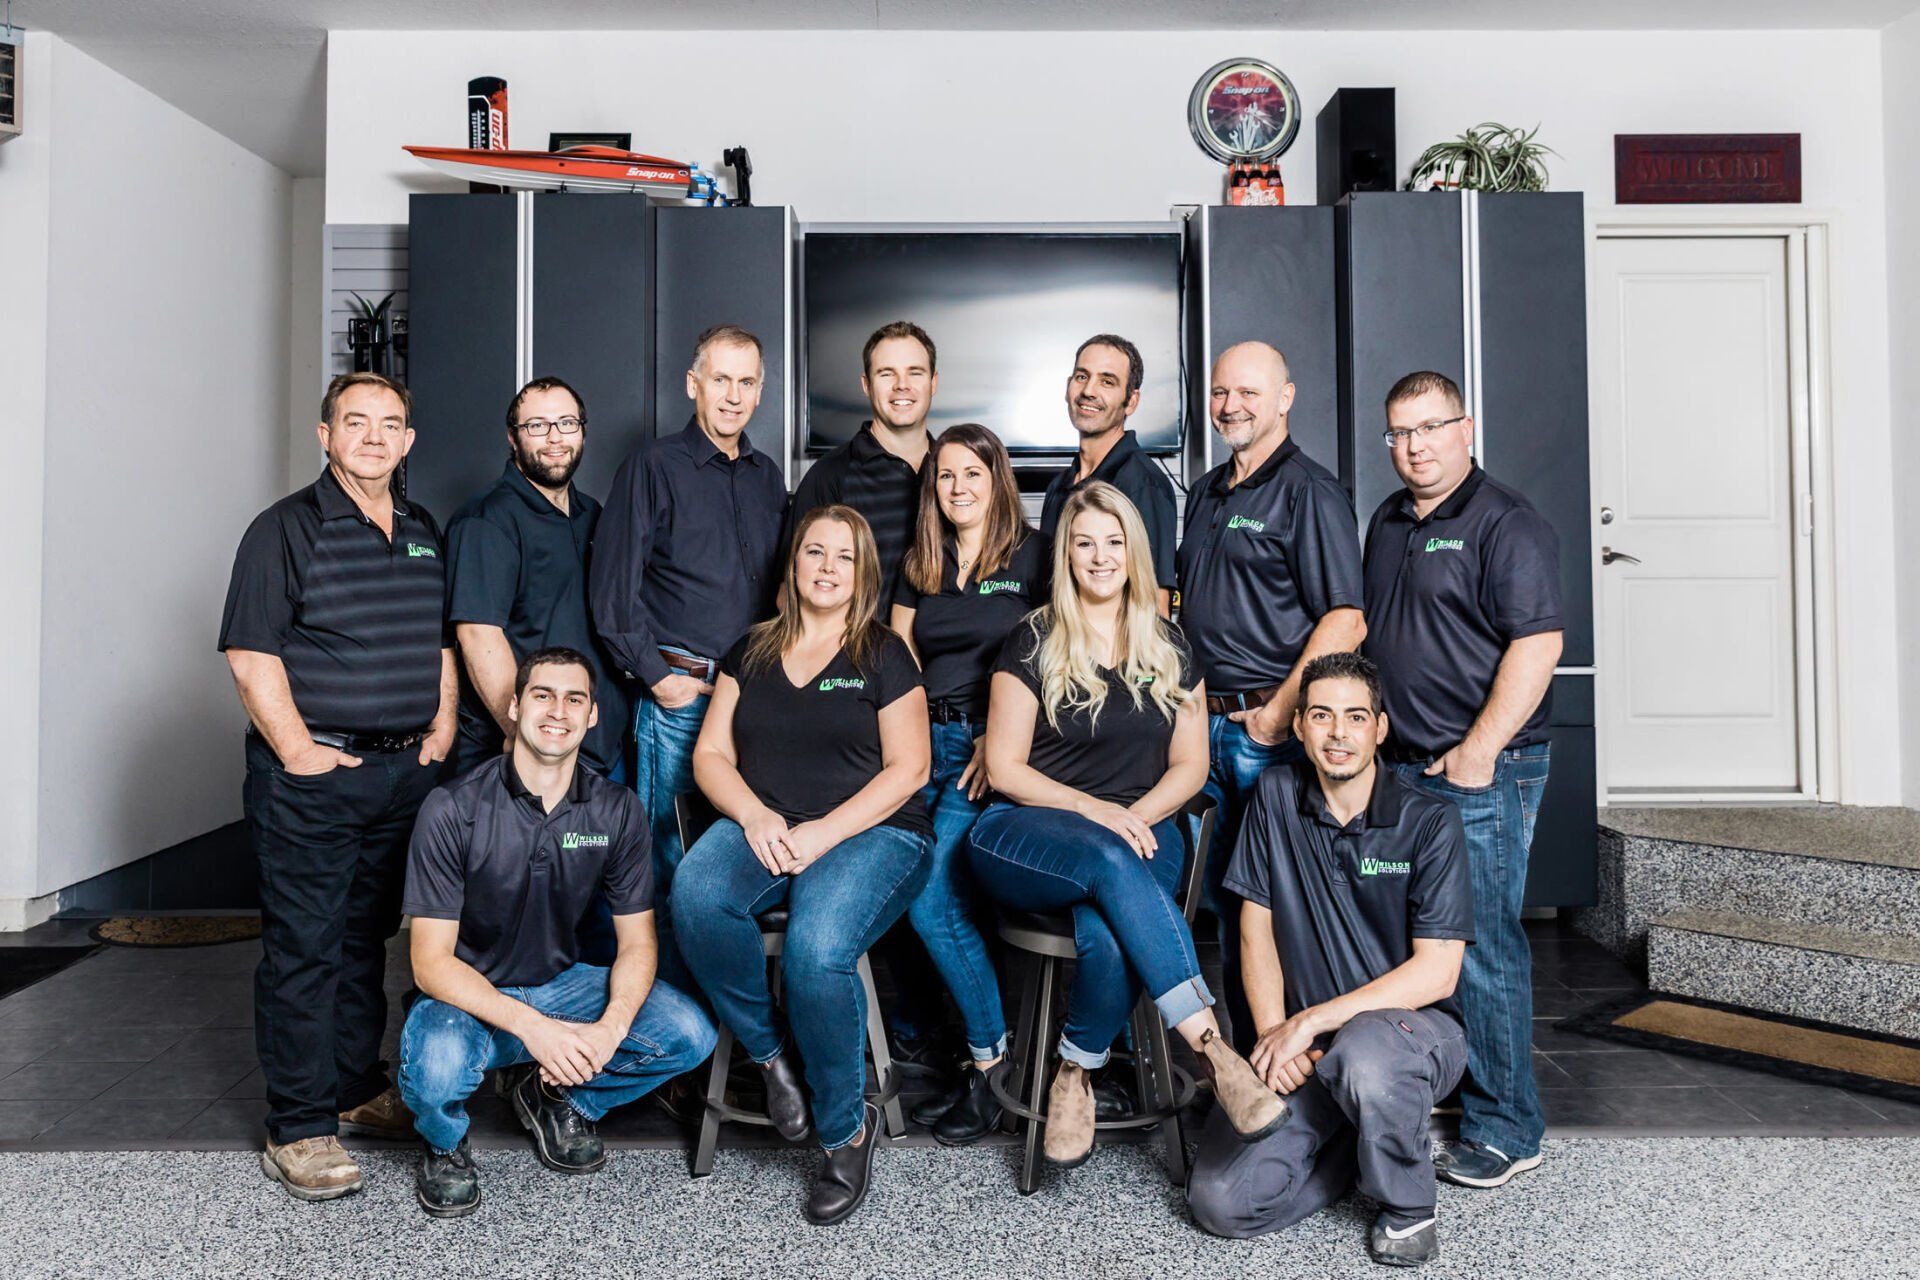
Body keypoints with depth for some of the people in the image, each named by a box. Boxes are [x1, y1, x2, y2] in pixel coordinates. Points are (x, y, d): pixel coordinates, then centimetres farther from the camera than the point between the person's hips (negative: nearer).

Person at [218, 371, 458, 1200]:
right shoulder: (286, 528, -5)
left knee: (368, 937, 16)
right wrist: (298, 751, -15)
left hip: (404, 770, 6)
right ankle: (299, 1128, 7)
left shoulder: (424, 534, 14)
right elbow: (250, 655, -11)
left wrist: (442, 730, 8)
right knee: (304, 947, -1)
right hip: (310, 776, -6)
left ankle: (358, 1087, 29)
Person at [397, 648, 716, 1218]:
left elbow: (637, 940, -3)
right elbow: (431, 961, -17)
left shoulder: (617, 810, -7)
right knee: (436, 1072, -36)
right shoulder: (453, 810, -16)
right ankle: (445, 1143, 4)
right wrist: (531, 1026, -30)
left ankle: (559, 1099, 11)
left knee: (690, 1035, -18)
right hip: (470, 996, -3)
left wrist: (610, 1029, -23)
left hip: (563, 983, 3)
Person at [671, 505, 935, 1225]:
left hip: (871, 832, -3)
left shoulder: (883, 656, 7)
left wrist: (824, 832, -13)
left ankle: (847, 1128, -9)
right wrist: (756, 817, -9)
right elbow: (710, 754, 12)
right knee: (695, 895, -32)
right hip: (762, 826, 3)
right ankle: (771, 1052, -9)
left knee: (816, 950, -33)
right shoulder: (751, 653, 17)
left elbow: (907, 769, 0)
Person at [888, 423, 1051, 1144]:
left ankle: (991, 1061, 0)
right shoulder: (920, 563, 18)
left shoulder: (1033, 556, 2)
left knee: (934, 900, -16)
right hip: (922, 739, 5)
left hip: (989, 744, -5)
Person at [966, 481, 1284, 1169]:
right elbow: (1004, 768, 0)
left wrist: (1134, 816, -8)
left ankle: (1076, 1073, -12)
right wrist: (1096, 812, -13)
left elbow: (1190, 765, 12)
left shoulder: (1168, 647, 14)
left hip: (1142, 830, 2)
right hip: (1027, 832, -1)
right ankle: (1211, 1047, -37)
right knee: (1113, 863, -38)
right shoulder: (1034, 641, 4)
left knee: (1108, 934, -34)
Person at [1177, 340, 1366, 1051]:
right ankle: (1242, 1051, 26)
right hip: (1206, 725, 8)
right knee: (1222, 893, 13)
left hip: (1273, 729, -8)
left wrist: (1280, 712, -16)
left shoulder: (1309, 492, -8)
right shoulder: (1205, 493, 17)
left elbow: (1345, 621, -15)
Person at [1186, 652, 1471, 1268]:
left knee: (1362, 1056, -40)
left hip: (1414, 1022, -3)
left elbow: (1437, 972, -14)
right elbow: (1256, 924, 4)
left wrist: (1312, 1020, -19)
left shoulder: (1430, 822, -9)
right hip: (1304, 1039, 3)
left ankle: (1407, 1206, -7)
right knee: (1220, 1200, -14)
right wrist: (1275, 1032, -9)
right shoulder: (1275, 797, 0)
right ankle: (1372, 1134, 12)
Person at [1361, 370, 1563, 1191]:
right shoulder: (1387, 523, 17)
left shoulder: (1506, 524, -8)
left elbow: (1537, 643, -16)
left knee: (1483, 947, -2)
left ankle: (1504, 1130, 12)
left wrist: (1478, 750, -19)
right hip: (1397, 768, 8)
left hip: (1480, 774, -7)